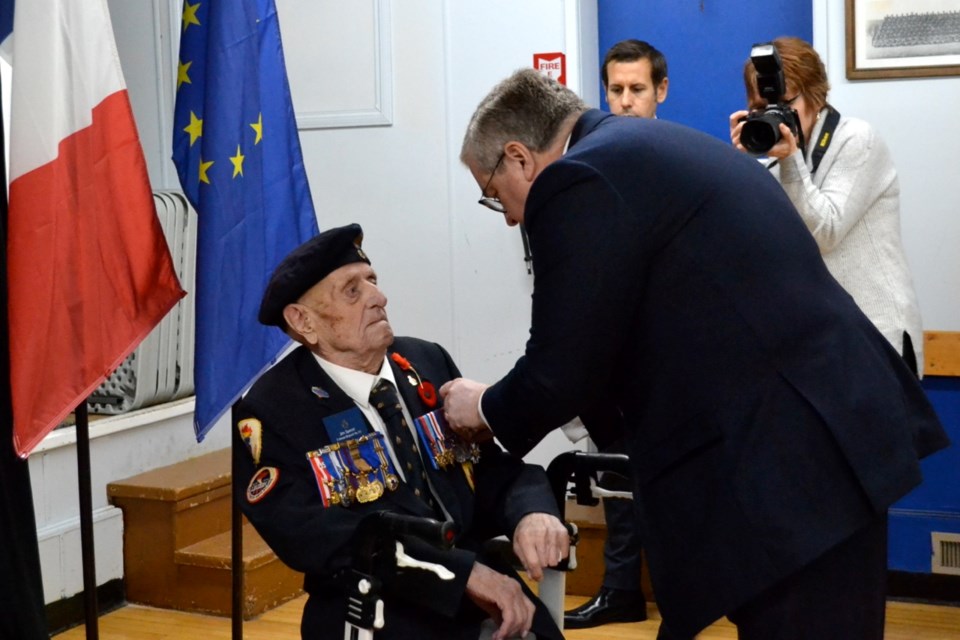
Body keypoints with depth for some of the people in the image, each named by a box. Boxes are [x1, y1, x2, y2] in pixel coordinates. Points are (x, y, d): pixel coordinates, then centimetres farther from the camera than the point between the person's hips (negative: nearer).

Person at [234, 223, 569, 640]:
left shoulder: (429, 363, 9)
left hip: (491, 603, 4)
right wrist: (464, 572, -22)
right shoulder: (271, 412, -5)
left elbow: (501, 466, 9)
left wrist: (531, 513, -14)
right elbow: (317, 536, -16)